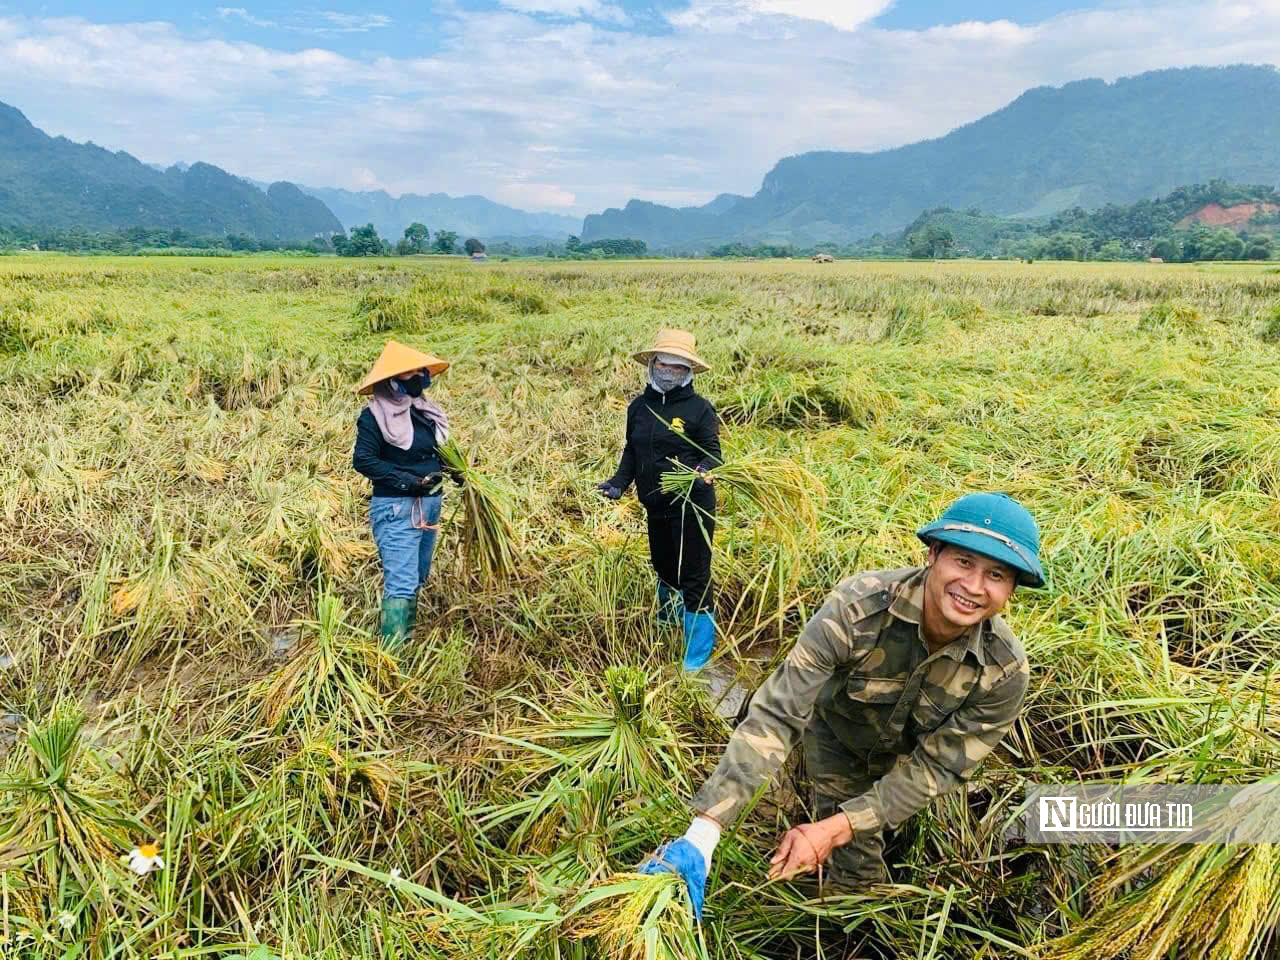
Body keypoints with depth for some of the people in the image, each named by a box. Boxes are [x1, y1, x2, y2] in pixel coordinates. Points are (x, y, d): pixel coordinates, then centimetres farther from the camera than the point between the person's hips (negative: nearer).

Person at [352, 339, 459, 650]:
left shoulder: (424, 411, 9)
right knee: (401, 584, -12)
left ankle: (407, 635, 31)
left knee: (417, 579, 17)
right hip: (395, 509, -8)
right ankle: (392, 651, -10)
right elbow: (363, 460, -15)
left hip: (429, 507, 8)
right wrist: (409, 481, -20)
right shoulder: (374, 417, -11)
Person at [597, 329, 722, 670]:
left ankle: (698, 654, 13)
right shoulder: (639, 407, 4)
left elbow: (712, 452, -10)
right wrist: (619, 482, 1)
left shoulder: (699, 408, -10)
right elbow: (632, 450, 13)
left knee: (694, 576, -1)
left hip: (693, 506, -5)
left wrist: (705, 471, -31)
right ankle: (669, 615, 54)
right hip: (656, 506, 5)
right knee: (663, 565, 25)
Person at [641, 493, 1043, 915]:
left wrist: (832, 830, -36)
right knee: (854, 863, 9)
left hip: (904, 757, 1)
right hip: (836, 732, -1)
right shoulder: (857, 607, -41)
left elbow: (937, 765, -25)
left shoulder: (1005, 670, -32)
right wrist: (702, 833, -50)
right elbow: (776, 714, -43)